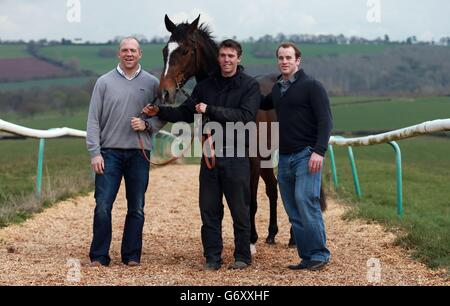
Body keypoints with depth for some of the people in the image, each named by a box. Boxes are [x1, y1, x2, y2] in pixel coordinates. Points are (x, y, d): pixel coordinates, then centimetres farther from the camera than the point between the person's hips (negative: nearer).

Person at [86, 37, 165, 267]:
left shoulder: (152, 83, 5)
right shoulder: (104, 82, 3)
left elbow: (162, 116, 9)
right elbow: (93, 120, 0)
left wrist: (146, 125, -13)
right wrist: (95, 153, -7)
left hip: (139, 153, 1)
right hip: (110, 152, -1)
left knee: (136, 208, 6)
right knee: (103, 206, -4)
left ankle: (132, 256, 15)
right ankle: (99, 256, 6)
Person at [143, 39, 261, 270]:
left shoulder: (250, 85, -4)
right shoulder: (205, 85, 9)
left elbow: (245, 116, -19)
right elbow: (186, 113, 12)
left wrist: (210, 110, -22)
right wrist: (160, 112, -3)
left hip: (236, 156, -4)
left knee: (240, 210, 4)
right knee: (209, 210, 6)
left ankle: (242, 256, 15)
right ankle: (212, 257, 15)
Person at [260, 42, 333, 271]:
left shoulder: (312, 86, -5)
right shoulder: (276, 89, 15)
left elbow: (325, 121, -12)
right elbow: (261, 105, 36)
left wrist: (319, 151, -22)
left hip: (306, 155, -7)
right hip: (284, 157, 7)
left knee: (305, 201, -18)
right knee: (293, 211, 5)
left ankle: (319, 254, -10)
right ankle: (306, 257, 11)